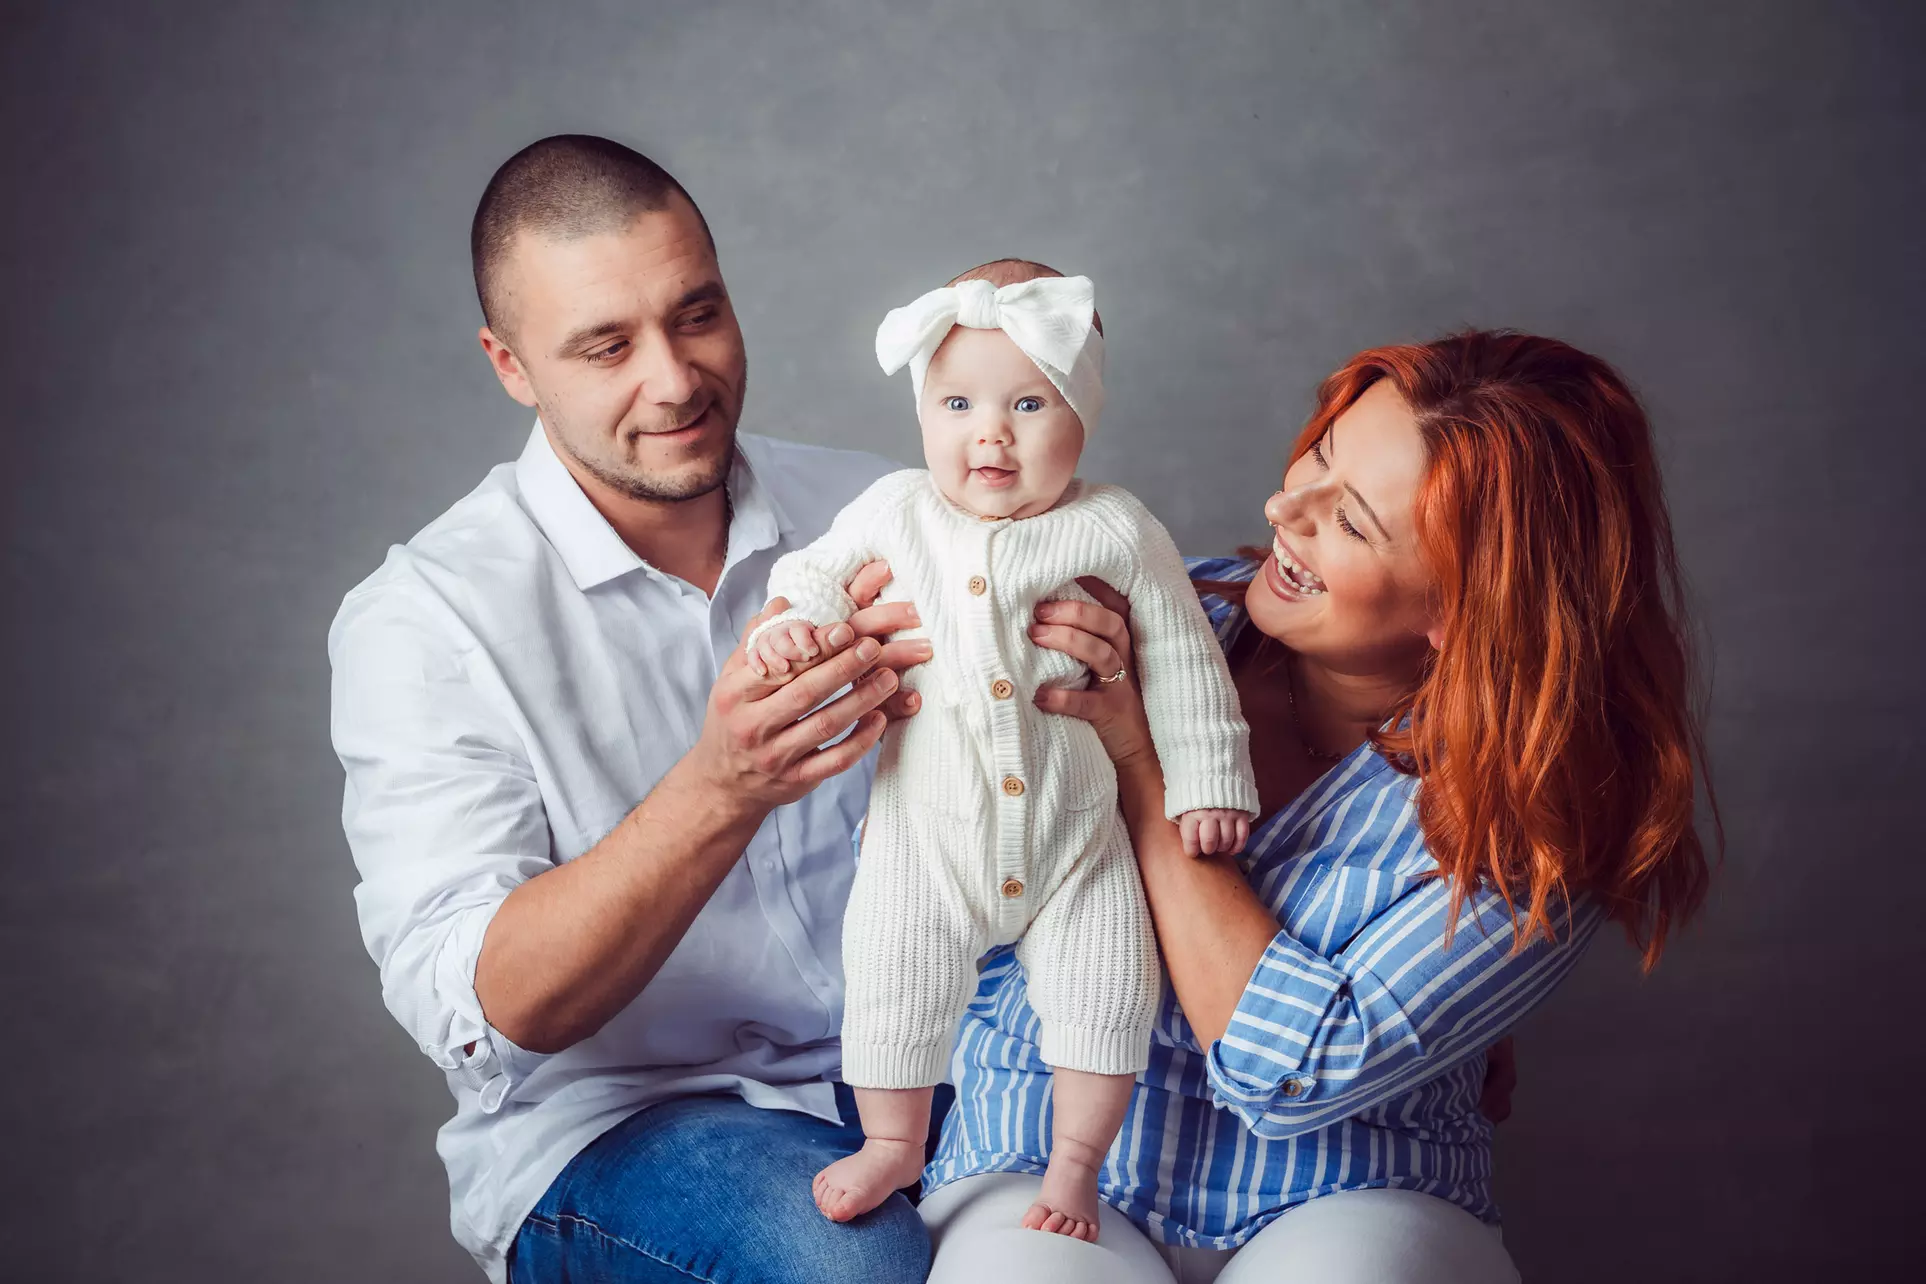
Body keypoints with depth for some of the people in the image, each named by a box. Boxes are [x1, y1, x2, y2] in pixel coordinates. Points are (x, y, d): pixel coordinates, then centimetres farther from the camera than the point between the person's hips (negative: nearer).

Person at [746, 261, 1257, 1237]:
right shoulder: (895, 513, -4)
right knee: (891, 986, 3)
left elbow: (1182, 661, -1)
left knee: (1106, 996, 0)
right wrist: (789, 626, -12)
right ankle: (894, 1145, 29)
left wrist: (1206, 779, -1)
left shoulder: (1117, 531, -8)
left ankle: (1074, 1165, 23)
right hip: (928, 835, 1)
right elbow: (820, 573, 10)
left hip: (1077, 835, 0)